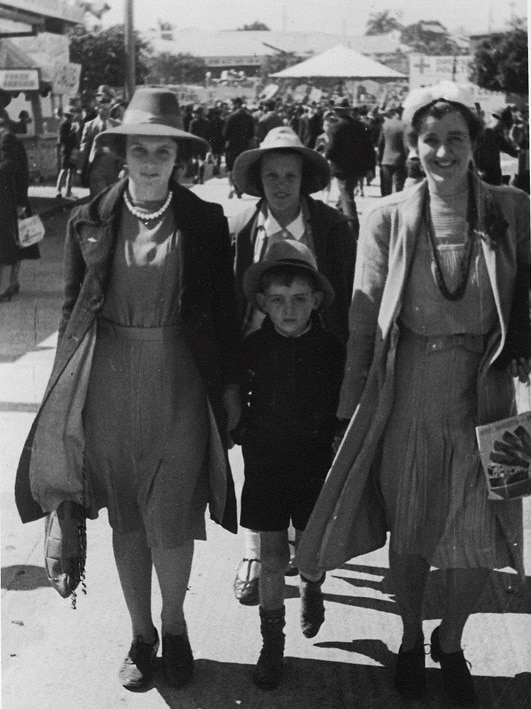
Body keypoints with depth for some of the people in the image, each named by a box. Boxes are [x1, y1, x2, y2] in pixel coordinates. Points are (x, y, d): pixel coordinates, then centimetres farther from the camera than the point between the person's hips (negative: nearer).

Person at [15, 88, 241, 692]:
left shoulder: (204, 221, -1)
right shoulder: (90, 221, 2)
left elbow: (222, 309, 4)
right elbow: (72, 308, 7)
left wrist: (229, 385, 3)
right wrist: (68, 389, 4)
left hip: (179, 381, -1)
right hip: (109, 382, 2)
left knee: (169, 519, -1)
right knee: (125, 520, 12)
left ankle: (173, 626, 27)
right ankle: (141, 635, 30)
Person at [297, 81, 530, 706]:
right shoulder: (388, 218, -6)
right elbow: (363, 322, -3)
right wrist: (351, 411, -2)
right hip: (408, 401, 0)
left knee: (480, 540, 9)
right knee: (408, 536, 14)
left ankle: (450, 641, 38)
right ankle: (410, 638, 41)